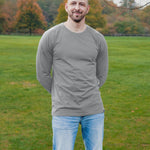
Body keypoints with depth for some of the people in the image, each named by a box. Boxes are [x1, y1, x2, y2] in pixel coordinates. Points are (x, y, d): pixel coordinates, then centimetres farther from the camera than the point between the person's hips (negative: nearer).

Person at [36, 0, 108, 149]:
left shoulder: (98, 39, 5)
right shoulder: (50, 36, -4)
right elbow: (42, 74, 3)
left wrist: (87, 97, 11)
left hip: (93, 110, 3)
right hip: (64, 112, -3)